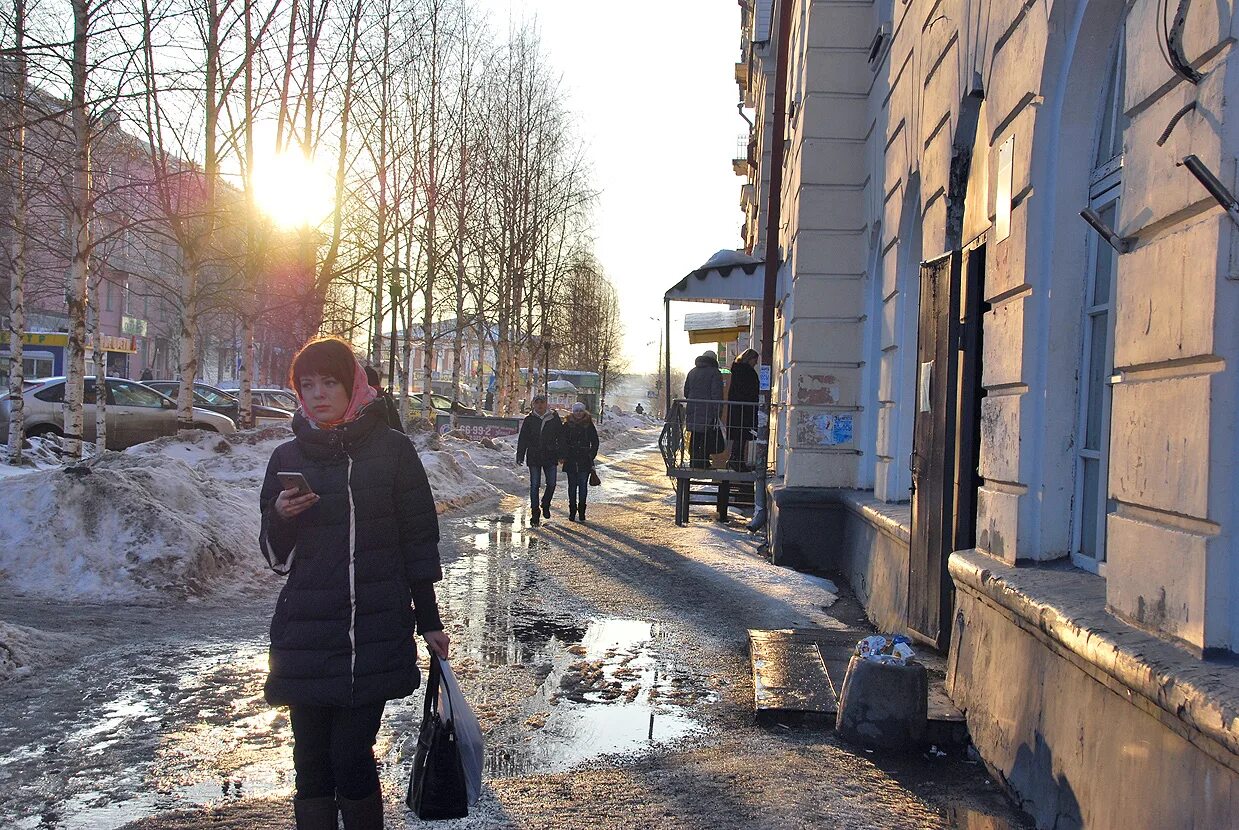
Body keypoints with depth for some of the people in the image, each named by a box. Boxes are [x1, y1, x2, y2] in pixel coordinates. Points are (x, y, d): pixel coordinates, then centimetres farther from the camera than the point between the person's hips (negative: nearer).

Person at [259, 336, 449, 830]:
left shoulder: (392, 450, 1)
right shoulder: (287, 457, 7)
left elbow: (419, 539, 5)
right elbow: (276, 557, 11)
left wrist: (428, 620, 6)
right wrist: (281, 517, -11)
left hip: (375, 636, -3)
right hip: (305, 636, 3)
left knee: (351, 757, -6)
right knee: (311, 763, 5)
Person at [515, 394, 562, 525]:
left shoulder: (554, 418, 3)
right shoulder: (529, 420, 3)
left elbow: (560, 437, 8)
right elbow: (522, 439, 5)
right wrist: (520, 456, -2)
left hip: (550, 457, 0)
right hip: (534, 457, 0)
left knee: (551, 484, 0)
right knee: (534, 486, 0)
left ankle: (545, 505, 28)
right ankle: (535, 514, 6)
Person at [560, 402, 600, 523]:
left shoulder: (589, 425, 4)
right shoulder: (567, 425, 3)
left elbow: (595, 442, 9)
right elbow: (562, 441, 5)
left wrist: (591, 456, 1)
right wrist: (563, 456, -3)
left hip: (585, 461, 0)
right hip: (571, 460, 0)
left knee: (583, 486, -2)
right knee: (572, 486, 4)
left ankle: (581, 512, 4)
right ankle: (572, 511, 10)